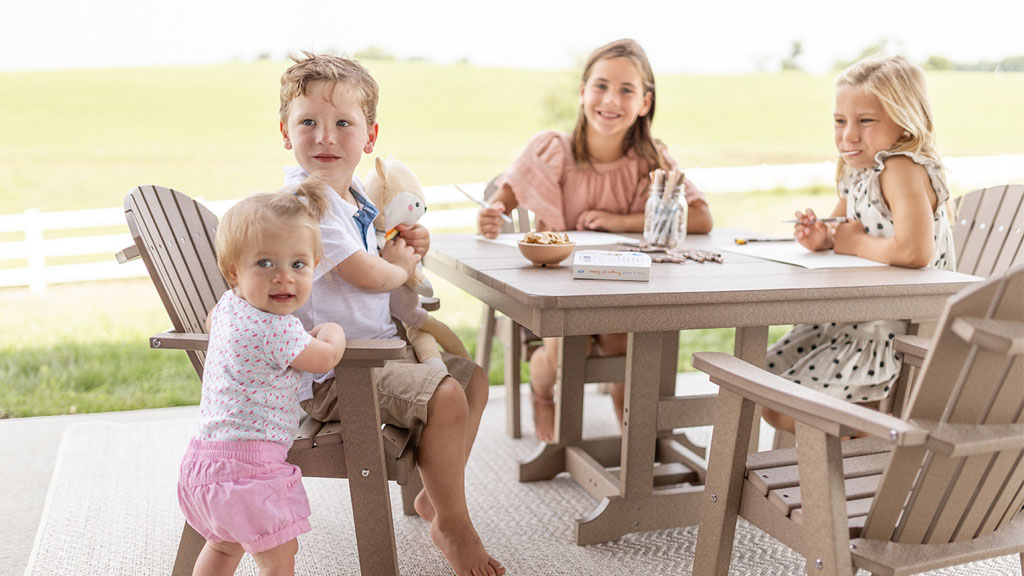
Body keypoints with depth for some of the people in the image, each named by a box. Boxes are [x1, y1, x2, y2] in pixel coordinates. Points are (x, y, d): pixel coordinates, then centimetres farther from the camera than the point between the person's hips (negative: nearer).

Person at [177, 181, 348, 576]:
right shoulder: (278, 330, -23)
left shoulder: (229, 304, 6)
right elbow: (327, 357, -9)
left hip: (205, 455, 10)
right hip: (248, 461, -10)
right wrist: (332, 330, 11)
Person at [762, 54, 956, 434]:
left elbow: (914, 252, -38)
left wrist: (856, 244, -20)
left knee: (784, 412, -10)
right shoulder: (859, 172, 6)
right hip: (852, 320, 10)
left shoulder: (902, 168, -23)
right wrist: (822, 238, -1)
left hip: (894, 335, -10)